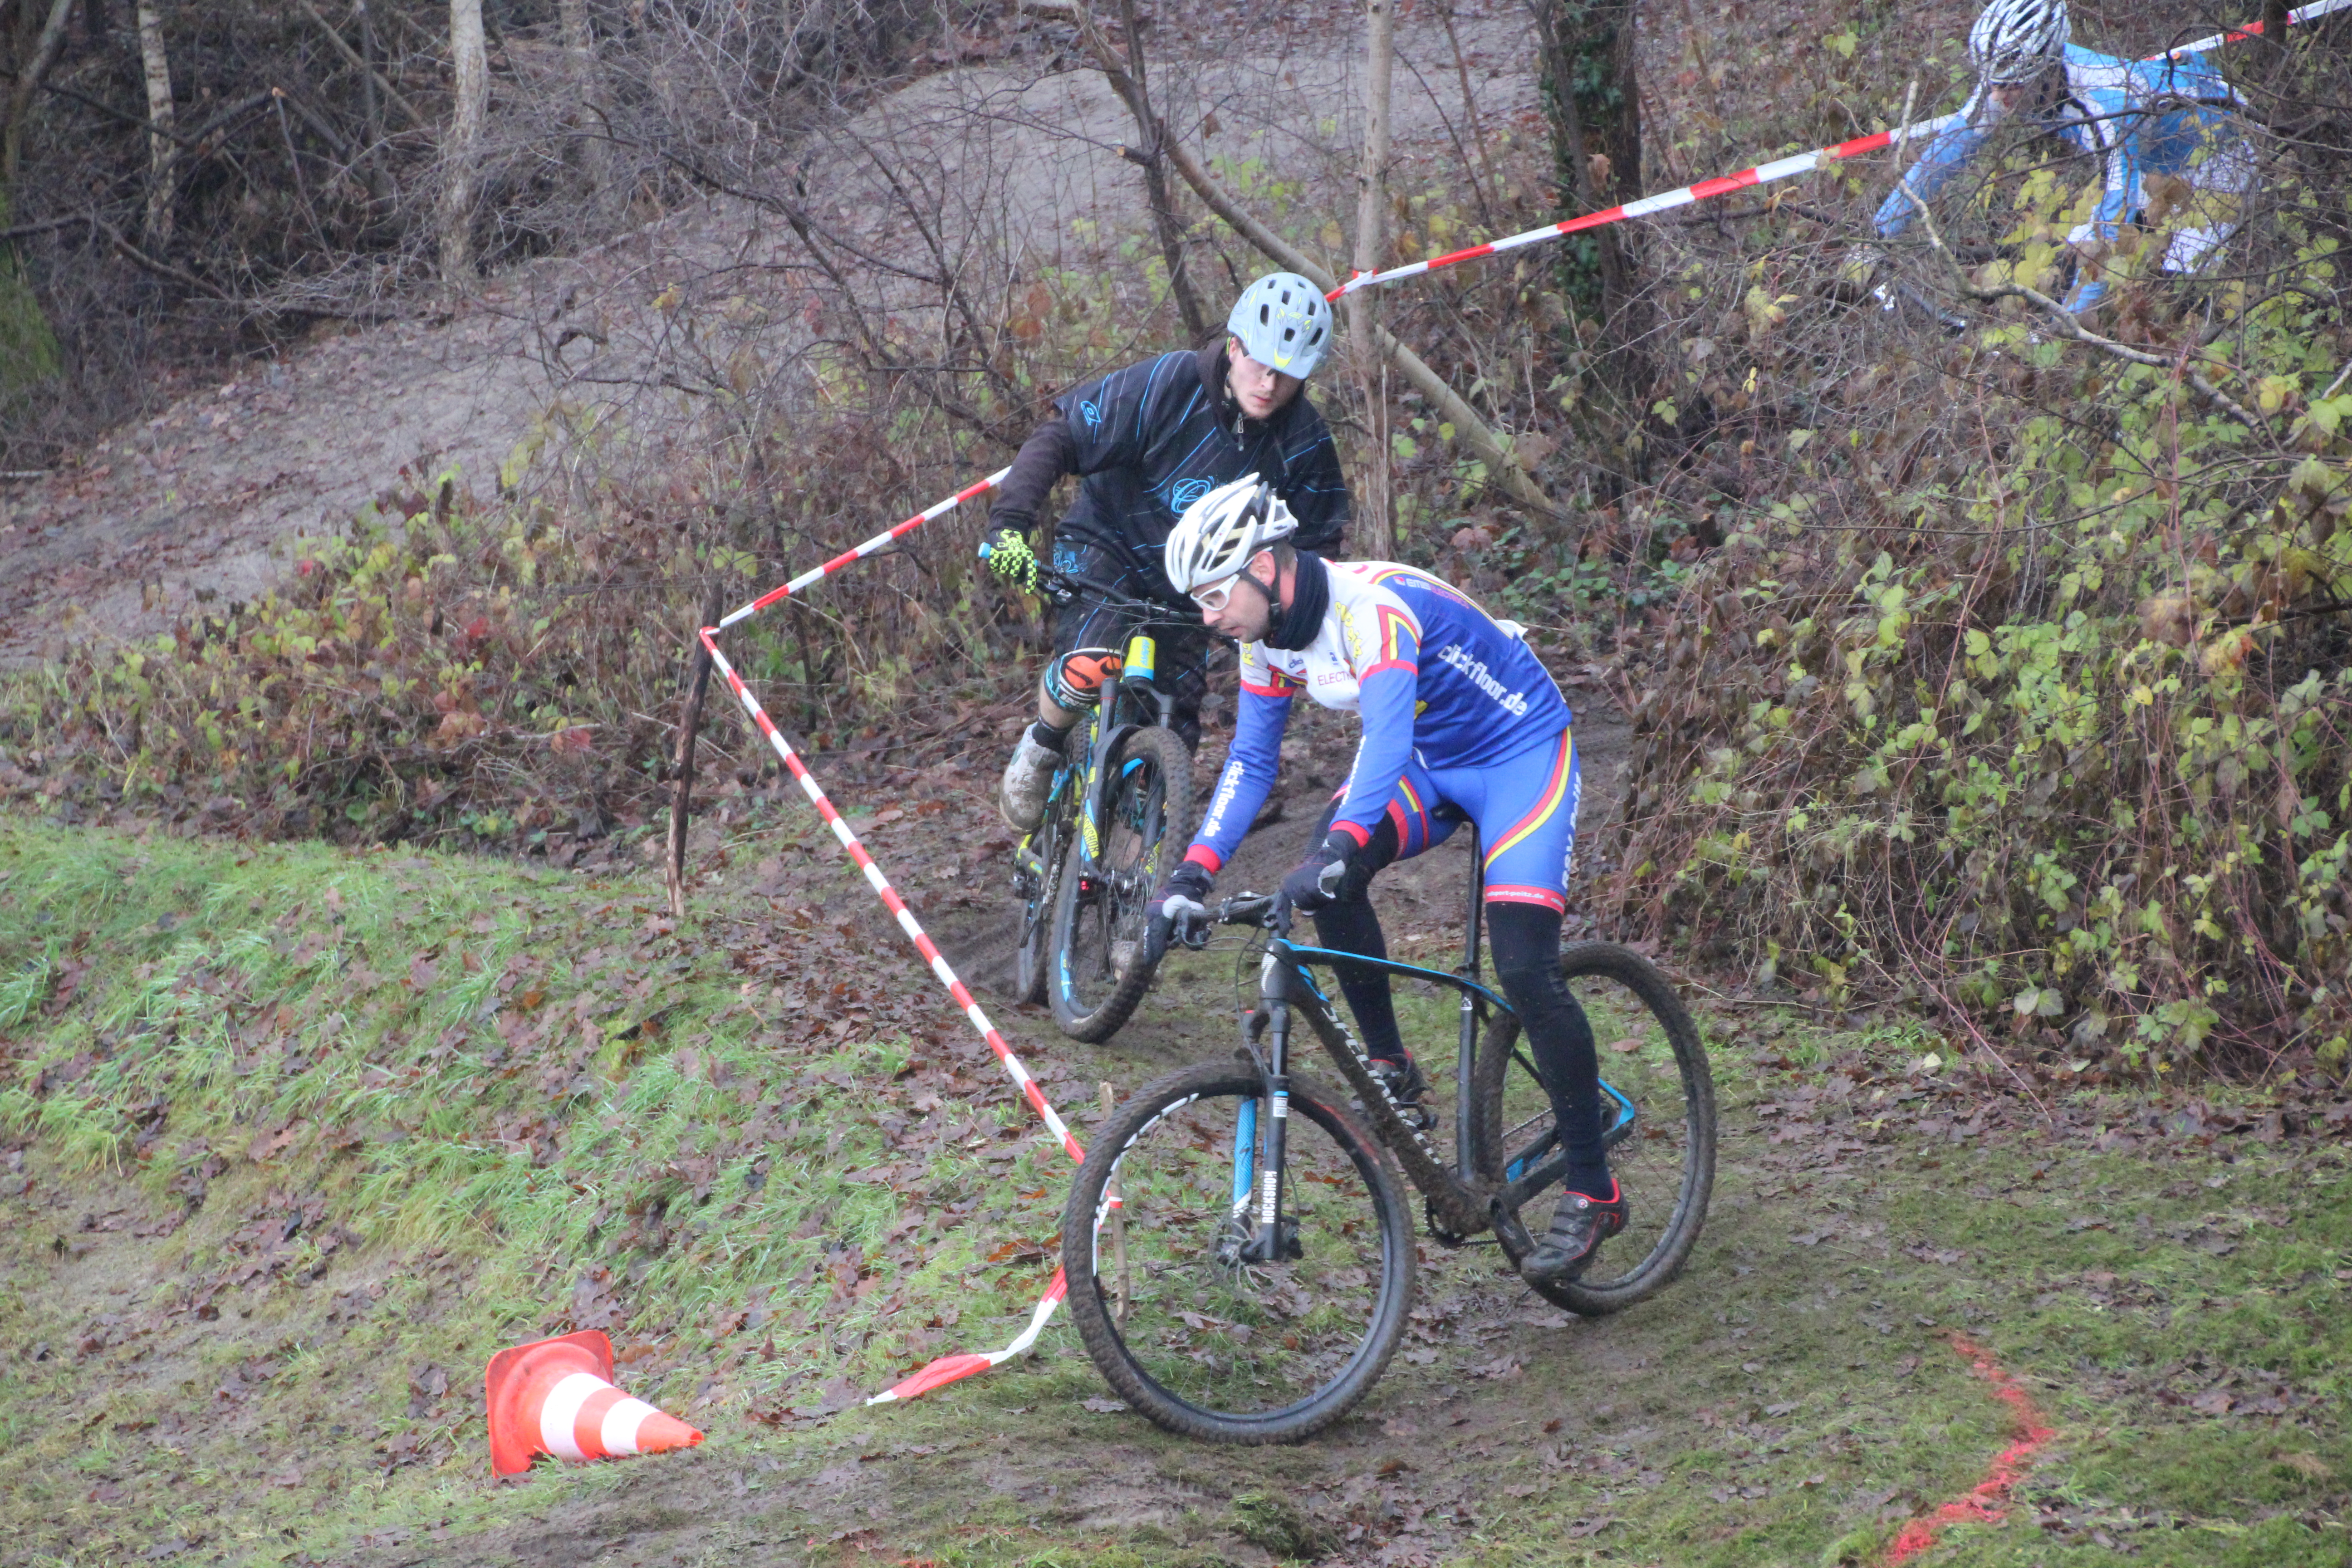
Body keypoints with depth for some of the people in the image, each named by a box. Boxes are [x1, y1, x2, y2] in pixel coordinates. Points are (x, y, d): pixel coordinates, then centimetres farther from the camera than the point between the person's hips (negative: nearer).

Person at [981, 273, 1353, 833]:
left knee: (1173, 740, -4)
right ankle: (1040, 749, -1)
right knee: (1090, 667, -32)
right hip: (1107, 549, -4)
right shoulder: (1165, 385, -23)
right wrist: (1010, 523, -31)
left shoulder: (1304, 442, -12)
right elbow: (1060, 438, -20)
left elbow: (1315, 539, 3)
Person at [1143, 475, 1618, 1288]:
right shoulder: (1267, 635, -7)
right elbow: (1251, 761, 1)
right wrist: (1193, 871, -12)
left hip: (1520, 749, -7)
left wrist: (1340, 849, -61)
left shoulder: (1372, 607, -33)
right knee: (1334, 868, -22)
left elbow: (1387, 740, -46)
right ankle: (1389, 1066, -6)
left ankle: (1592, 1193, -7)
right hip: (1432, 760, 7)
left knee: (1525, 970, -18)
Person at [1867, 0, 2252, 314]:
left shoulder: (2108, 103, -42)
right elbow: (1952, 144, -11)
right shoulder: (2016, 75, -23)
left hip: (2208, 156, -7)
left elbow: (2111, 225, -44)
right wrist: (1881, 235, -13)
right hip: (2149, 162, 7)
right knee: (2069, 266, -3)